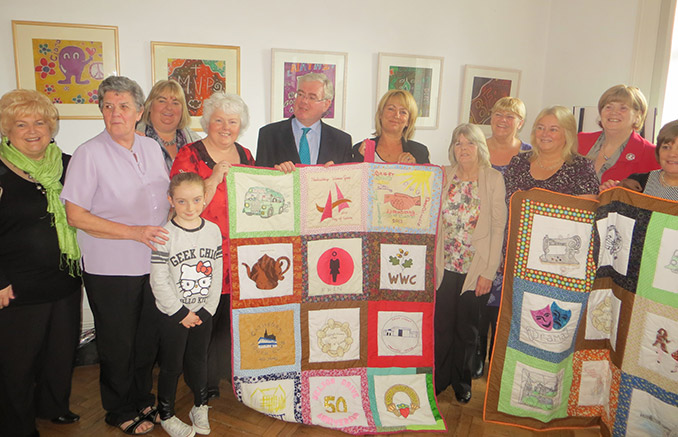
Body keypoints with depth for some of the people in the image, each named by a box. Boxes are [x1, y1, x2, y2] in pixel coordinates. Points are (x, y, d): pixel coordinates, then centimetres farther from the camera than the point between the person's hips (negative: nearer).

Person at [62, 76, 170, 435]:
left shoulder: (152, 148, 6)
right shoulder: (89, 153, -11)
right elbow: (75, 215, -13)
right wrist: (134, 232, -20)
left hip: (154, 262, 5)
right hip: (111, 269, -5)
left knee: (149, 338, 17)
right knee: (118, 344, 10)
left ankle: (142, 400, 39)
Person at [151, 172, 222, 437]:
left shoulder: (213, 231, -2)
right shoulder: (165, 235, -15)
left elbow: (217, 274, 2)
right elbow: (159, 281, -15)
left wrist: (207, 309, -4)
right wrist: (182, 313, -13)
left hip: (203, 313, 3)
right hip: (172, 314, -3)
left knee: (198, 361, 18)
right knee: (171, 366, 10)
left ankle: (200, 407, 38)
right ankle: (166, 415, 30)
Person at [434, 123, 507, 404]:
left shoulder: (494, 179, -3)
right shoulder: (444, 176, 5)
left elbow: (498, 227, -6)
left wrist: (488, 271, -10)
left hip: (476, 268, -2)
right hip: (445, 266, 2)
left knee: (466, 328, 11)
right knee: (441, 325, 6)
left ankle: (461, 382, 31)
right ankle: (438, 379, 26)